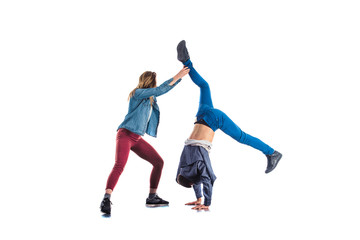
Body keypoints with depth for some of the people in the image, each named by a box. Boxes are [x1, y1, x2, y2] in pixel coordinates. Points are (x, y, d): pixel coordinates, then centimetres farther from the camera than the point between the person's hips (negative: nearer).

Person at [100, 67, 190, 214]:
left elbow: (165, 88, 27)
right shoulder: (138, 93, -7)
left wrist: (180, 76, 22)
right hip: (125, 135, -9)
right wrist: (177, 77, -9)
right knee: (119, 166, -26)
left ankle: (152, 198, 16)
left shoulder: (150, 97, 17)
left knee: (158, 162, 8)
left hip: (137, 139, 9)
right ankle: (106, 200, -32)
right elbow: (161, 90, -15)